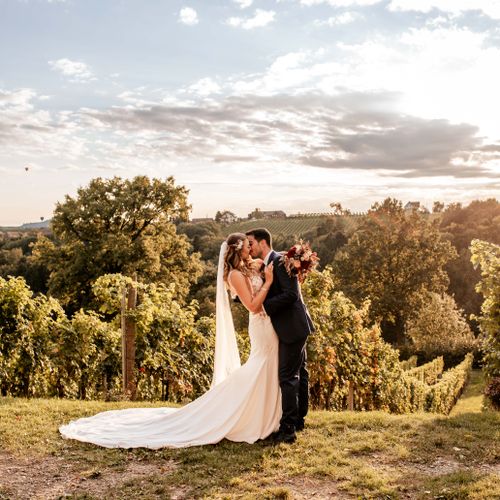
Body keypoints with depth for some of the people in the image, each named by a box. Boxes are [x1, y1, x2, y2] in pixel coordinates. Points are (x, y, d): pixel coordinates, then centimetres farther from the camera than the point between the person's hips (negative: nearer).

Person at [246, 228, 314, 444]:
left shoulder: (280, 260, -16)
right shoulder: (267, 264, 14)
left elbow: (291, 294, -23)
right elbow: (268, 294, 13)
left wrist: (265, 306, -19)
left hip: (293, 327, -10)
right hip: (291, 327, 10)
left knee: (288, 377, -8)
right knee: (298, 374, 17)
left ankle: (288, 428, -4)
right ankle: (298, 420, 28)